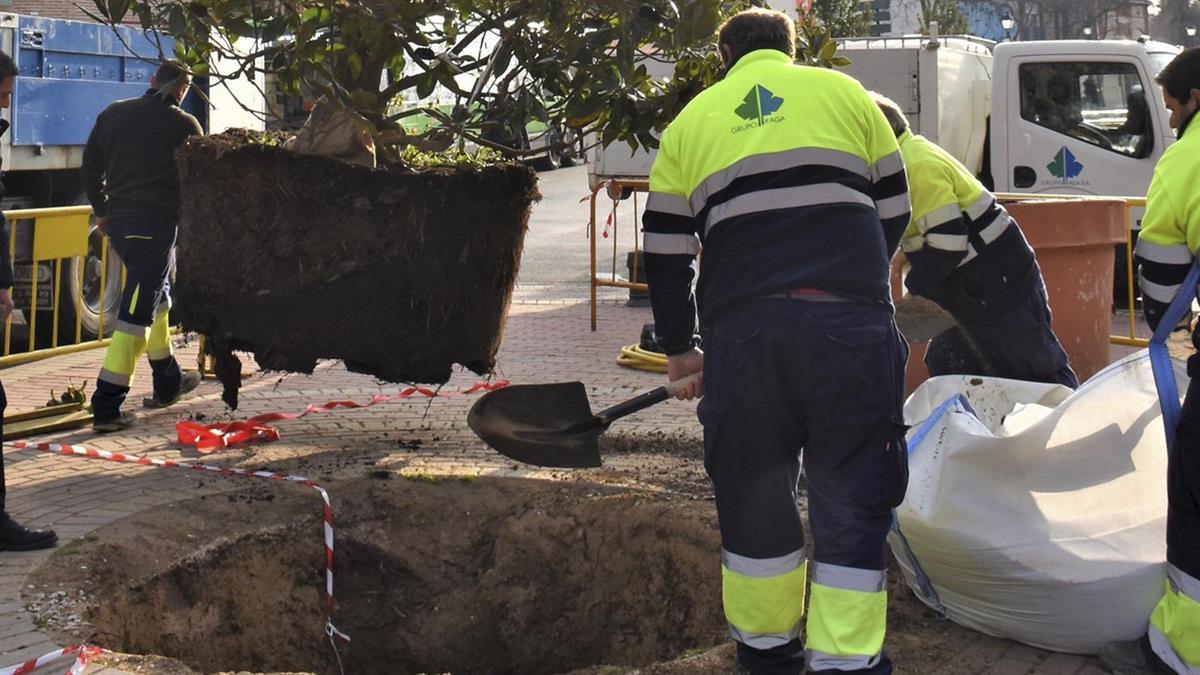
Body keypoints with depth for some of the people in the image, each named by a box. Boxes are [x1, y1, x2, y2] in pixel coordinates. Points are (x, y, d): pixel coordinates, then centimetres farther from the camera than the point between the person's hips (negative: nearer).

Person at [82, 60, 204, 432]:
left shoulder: (113, 114, 10)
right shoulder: (183, 124, -5)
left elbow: (90, 168, 13)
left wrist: (102, 211, 24)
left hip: (119, 221, 7)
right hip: (157, 222, -7)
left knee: (157, 292, 24)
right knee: (137, 312, -6)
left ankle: (168, 383, 35)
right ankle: (107, 405, -10)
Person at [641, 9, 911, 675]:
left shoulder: (689, 121, 19)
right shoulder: (843, 92, 16)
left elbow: (665, 254, 17)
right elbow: (893, 213, 18)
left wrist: (679, 347, 29)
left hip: (742, 327, 1)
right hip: (852, 317, -1)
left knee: (754, 494, 16)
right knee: (851, 499, 6)